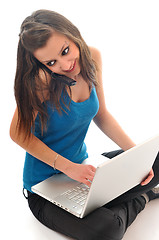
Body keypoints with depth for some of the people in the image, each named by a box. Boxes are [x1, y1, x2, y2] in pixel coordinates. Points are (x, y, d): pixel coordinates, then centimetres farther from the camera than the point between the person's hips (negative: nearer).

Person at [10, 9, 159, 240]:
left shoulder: (92, 57, -7)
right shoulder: (43, 79, -25)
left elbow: (101, 113, 3)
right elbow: (19, 133, -16)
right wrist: (68, 167, -24)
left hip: (82, 166, 6)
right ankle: (139, 199, 3)